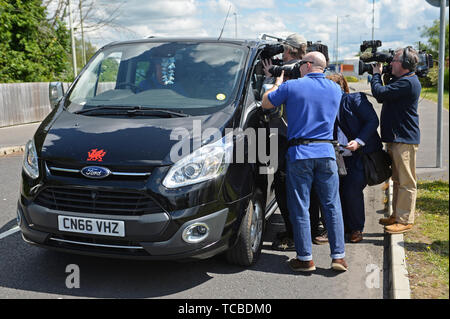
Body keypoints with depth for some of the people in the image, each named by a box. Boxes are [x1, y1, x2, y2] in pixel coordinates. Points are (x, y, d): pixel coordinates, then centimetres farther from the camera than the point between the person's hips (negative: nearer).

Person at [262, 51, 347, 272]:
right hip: (326, 153, 3)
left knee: (300, 207, 5)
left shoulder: (292, 87, -5)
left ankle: (305, 258, 9)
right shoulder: (335, 90, 9)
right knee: (332, 205, 9)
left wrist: (277, 83, 23)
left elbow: (265, 103, 6)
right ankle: (338, 256, 11)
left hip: (299, 153, -3)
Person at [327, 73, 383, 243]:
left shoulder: (355, 99, -5)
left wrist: (359, 141, -18)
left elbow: (373, 121, -10)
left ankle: (356, 229, 8)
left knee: (352, 189, -12)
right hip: (342, 157, 5)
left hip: (363, 154, -5)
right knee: (338, 189, -2)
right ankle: (345, 226, 18)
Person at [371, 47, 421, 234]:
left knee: (406, 182, -3)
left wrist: (376, 74, -4)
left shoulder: (408, 82, -17)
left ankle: (405, 220, 3)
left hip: (404, 140, -11)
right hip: (395, 138, 11)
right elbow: (383, 97, 20)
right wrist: (380, 76, 8)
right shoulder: (401, 80, 17)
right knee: (398, 180, 17)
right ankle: (397, 215, 28)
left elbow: (379, 93, -23)